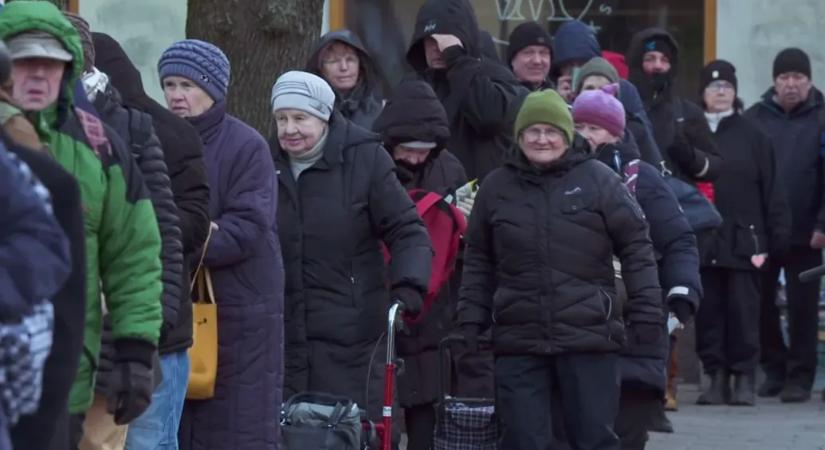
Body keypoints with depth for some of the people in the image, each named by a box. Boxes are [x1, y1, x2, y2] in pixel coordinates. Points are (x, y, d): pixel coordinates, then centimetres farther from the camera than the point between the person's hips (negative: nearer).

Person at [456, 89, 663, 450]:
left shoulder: (598, 180, 1)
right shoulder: (496, 188, 8)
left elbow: (636, 249, 2)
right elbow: (478, 264, 14)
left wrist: (646, 321, -3)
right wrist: (470, 327, 7)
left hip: (589, 340, -2)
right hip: (518, 344, 2)